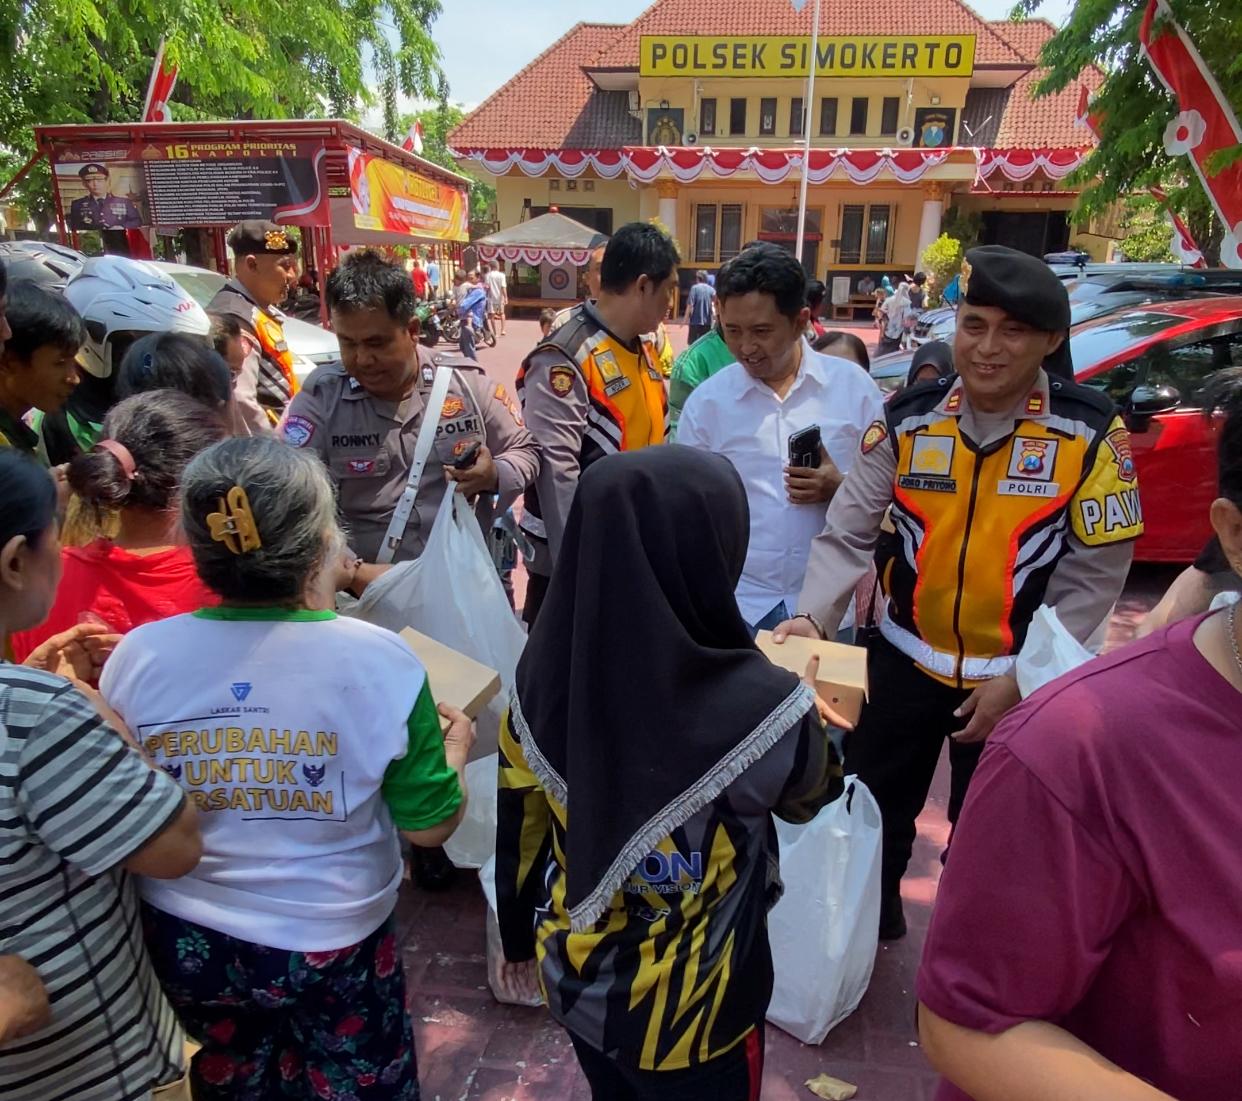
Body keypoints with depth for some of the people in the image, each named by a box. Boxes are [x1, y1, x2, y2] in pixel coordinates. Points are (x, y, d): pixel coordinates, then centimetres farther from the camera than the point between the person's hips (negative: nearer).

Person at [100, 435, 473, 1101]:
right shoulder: (376, 659, -24)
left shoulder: (136, 657, -17)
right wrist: (456, 744, 5)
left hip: (182, 942, 3)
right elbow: (431, 824, -14)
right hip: (331, 944, -2)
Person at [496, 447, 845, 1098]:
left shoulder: (545, 671, -20)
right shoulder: (758, 710, -32)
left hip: (574, 982, 4)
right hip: (689, 1014, -3)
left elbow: (521, 819, -4)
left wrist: (519, 935, 13)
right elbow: (811, 793, -9)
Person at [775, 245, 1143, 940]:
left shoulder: (1091, 433, -14)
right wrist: (811, 616, -28)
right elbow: (849, 534, -11)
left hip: (1020, 677, -2)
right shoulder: (907, 421, -9)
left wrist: (1020, 678, -14)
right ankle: (868, 919, 47)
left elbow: (1095, 573, -11)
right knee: (873, 804, 18)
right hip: (907, 656, 2)